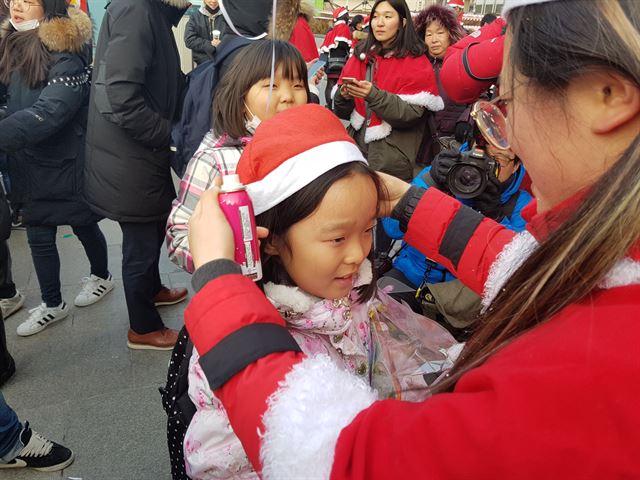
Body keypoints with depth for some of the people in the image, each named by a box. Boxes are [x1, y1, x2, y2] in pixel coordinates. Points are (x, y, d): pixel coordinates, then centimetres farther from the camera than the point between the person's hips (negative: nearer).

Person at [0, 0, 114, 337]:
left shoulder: (66, 55, -20)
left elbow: (47, 113, -31)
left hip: (67, 164, -6)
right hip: (31, 165, 6)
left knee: (83, 226, 14)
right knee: (38, 236, 11)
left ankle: (101, 277, 40)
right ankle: (52, 305, 27)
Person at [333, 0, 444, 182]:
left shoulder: (416, 62, -5)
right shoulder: (360, 56, 8)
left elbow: (411, 115, -15)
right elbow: (342, 112, 8)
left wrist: (374, 95, -27)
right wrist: (344, 96, -14)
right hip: (355, 146, 4)